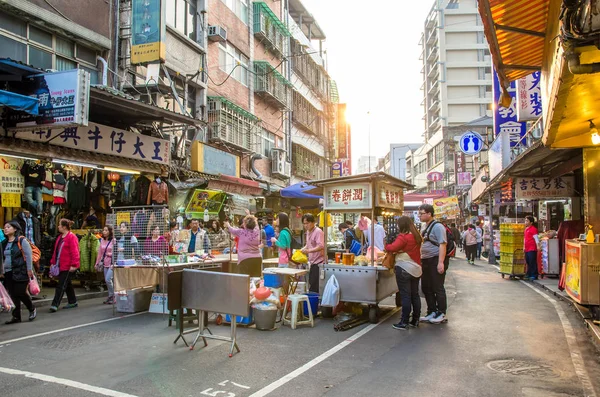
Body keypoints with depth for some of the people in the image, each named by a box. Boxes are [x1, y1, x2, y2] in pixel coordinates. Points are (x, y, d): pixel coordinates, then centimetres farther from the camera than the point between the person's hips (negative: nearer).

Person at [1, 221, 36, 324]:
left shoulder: (22, 241, -5)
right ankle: (16, 316, 12)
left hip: (20, 272, -6)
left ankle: (32, 309, 17)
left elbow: (28, 256, -8)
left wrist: (29, 270, -12)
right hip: (8, 273, 6)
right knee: (13, 295, 5)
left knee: (20, 293, -6)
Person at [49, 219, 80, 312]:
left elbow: (74, 252, -18)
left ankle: (55, 305, -5)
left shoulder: (72, 237, -14)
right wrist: (53, 262, 16)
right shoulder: (60, 237, 15)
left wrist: (73, 265, -22)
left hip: (68, 267, -9)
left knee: (61, 285, -7)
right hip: (60, 266, 9)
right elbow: (56, 251, 19)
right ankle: (73, 302, 27)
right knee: (67, 284, 16)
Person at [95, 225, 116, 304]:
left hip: (112, 263, -6)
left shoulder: (113, 240, -9)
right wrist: (97, 263, 15)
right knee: (107, 280, 9)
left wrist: (114, 264, -18)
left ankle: (112, 296, 4)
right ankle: (111, 297, 19)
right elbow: (100, 252, 14)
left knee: (108, 279, -13)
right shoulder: (102, 240, 9)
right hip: (105, 263, 6)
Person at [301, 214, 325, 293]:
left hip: (319, 262, -9)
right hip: (313, 262, 9)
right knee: (311, 285, 13)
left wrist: (308, 251, -32)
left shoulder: (318, 232, -14)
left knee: (315, 287, -9)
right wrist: (303, 249, 9)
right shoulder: (308, 232, 13)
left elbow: (320, 246, -26)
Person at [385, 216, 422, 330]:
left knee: (405, 296, -4)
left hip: (404, 268, -8)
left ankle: (404, 322, 0)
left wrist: (386, 246, -3)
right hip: (416, 269, 8)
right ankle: (415, 320, 20)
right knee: (415, 295, 13)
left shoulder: (403, 236, -15)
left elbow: (393, 248, -21)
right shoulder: (417, 236, 11)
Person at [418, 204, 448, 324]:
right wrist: (421, 260, 19)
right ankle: (431, 312, 24)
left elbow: (442, 244, -19)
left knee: (438, 288, -1)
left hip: (436, 261, -9)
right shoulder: (425, 228, 15)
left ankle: (441, 314, 11)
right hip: (426, 261, 9)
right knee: (426, 287, 13)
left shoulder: (437, 226, -12)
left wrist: (441, 262, -25)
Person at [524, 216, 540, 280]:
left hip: (532, 249, -9)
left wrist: (538, 245, -23)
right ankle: (529, 275, 21)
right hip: (527, 249, 9)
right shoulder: (526, 229, 18)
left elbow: (536, 238, -16)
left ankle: (534, 275, -2)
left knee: (533, 262, -6)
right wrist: (524, 246, 27)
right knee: (528, 262, 14)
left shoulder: (533, 229, -10)